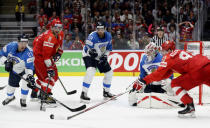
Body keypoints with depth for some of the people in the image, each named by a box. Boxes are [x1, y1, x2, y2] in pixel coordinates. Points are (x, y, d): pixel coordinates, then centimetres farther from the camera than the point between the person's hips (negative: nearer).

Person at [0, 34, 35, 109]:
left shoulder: (29, 52, -35)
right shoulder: (11, 46, -25)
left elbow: (29, 67, -38)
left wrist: (30, 75, -54)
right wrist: (6, 62, -26)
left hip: (25, 69, -3)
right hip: (14, 69, 3)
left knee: (26, 82, -26)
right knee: (11, 84, 11)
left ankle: (23, 99, -2)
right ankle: (10, 97, 46)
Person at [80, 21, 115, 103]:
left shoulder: (108, 36, -8)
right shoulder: (92, 36, -28)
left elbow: (109, 47, 6)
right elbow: (87, 48, -26)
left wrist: (105, 56, -7)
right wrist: (91, 52, -45)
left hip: (101, 57, 7)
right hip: (89, 56, -7)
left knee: (109, 73, 11)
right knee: (90, 71, -30)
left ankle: (106, 92, 34)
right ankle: (83, 94, -27)